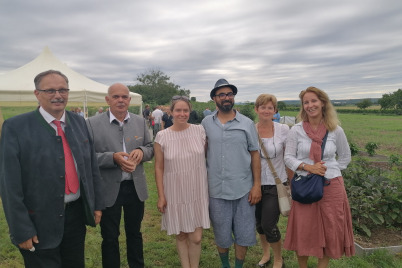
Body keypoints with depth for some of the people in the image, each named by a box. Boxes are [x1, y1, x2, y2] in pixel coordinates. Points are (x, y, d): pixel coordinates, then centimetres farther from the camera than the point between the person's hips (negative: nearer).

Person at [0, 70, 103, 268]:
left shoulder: (79, 122, 2)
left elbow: (92, 166, 7)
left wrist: (97, 204, 7)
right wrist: (21, 229, -12)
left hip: (77, 214, 5)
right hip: (40, 222, -4)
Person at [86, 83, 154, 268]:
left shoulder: (140, 122, 3)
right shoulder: (93, 124, -8)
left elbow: (150, 149, 8)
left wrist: (141, 151, -15)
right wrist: (113, 157, -25)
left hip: (135, 187, 3)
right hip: (109, 190, -3)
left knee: (134, 233, 21)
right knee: (110, 237, 16)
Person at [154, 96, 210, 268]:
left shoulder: (199, 131, -4)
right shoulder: (162, 136, -7)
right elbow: (159, 168, -2)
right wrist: (161, 195, -3)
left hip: (198, 191, 0)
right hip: (175, 193, 0)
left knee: (196, 237, 4)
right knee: (181, 235, 15)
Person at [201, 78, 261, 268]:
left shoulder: (247, 123, -1)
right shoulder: (206, 123, 1)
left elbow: (254, 154, 1)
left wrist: (257, 185, -4)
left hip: (244, 189, 0)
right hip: (217, 190, 1)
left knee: (244, 234, 12)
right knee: (221, 235, 15)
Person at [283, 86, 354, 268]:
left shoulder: (336, 131, 0)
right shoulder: (296, 130, -3)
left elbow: (345, 157, 13)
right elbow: (288, 158, -3)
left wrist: (330, 172, 2)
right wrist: (308, 167, -17)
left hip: (331, 187, 1)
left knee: (330, 232, 10)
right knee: (303, 231, 7)